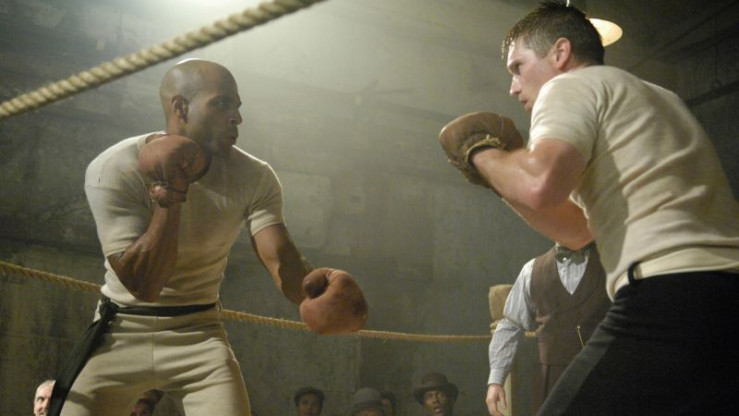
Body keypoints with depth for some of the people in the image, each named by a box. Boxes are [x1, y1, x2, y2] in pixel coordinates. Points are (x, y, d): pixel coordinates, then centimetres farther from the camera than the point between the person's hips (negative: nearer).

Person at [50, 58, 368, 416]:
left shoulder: (254, 178, -11)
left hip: (198, 334, 1)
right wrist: (170, 194, -32)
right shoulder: (113, 170, -19)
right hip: (120, 332, -1)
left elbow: (281, 260, -24)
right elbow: (142, 284, -23)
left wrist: (314, 282, -47)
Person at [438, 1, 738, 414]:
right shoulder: (653, 98, 31)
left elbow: (539, 186, -18)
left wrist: (482, 153, 2)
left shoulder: (571, 86, 4)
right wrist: (499, 177, 28)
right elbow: (578, 229, 34)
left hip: (669, 293, -9)